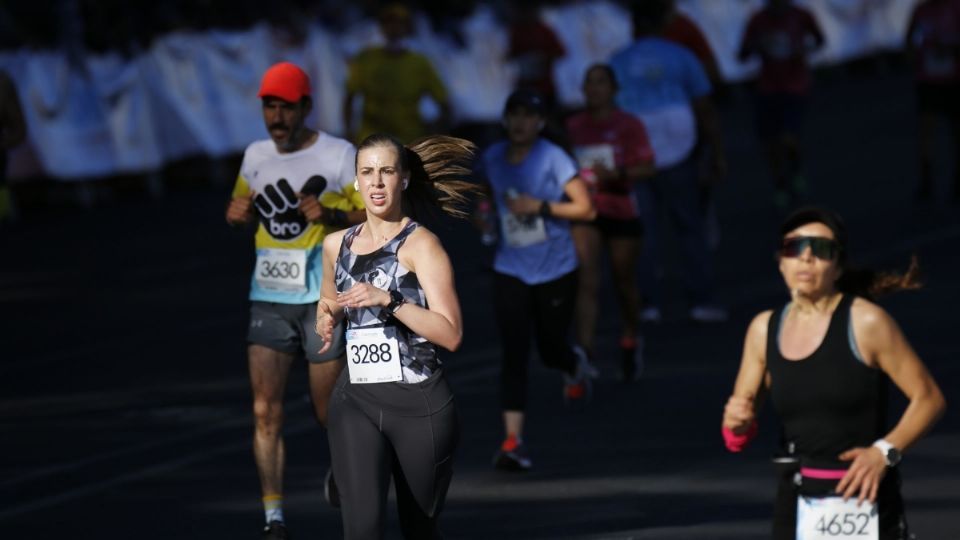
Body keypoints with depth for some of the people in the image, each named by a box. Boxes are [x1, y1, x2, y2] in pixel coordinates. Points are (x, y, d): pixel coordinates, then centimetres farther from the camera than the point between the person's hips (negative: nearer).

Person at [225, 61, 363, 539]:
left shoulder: (338, 155, -6)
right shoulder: (256, 155, 8)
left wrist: (329, 215, -25)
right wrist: (237, 214, -1)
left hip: (323, 298, -3)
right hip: (268, 298, 3)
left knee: (328, 410, 5)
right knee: (265, 411, -7)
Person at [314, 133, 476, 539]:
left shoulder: (420, 244, -6)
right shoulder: (336, 245, 10)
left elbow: (451, 334, -14)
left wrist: (389, 300, -22)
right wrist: (327, 320, 7)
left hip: (420, 403, -3)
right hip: (356, 400, 3)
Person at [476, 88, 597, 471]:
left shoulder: (553, 159, -11)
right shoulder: (492, 160, 2)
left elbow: (585, 209, -13)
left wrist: (540, 207, -22)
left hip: (555, 270, -2)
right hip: (511, 271, 2)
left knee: (550, 349, 11)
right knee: (513, 355, -10)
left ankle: (577, 368, 51)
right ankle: (513, 441, -14)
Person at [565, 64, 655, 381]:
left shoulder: (629, 125, -4)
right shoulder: (573, 127, 6)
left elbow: (647, 168, -12)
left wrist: (617, 174, -27)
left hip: (621, 210, -1)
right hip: (586, 212, 1)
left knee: (624, 281, 11)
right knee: (586, 279, -15)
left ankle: (630, 340, 36)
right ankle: (585, 350, -23)